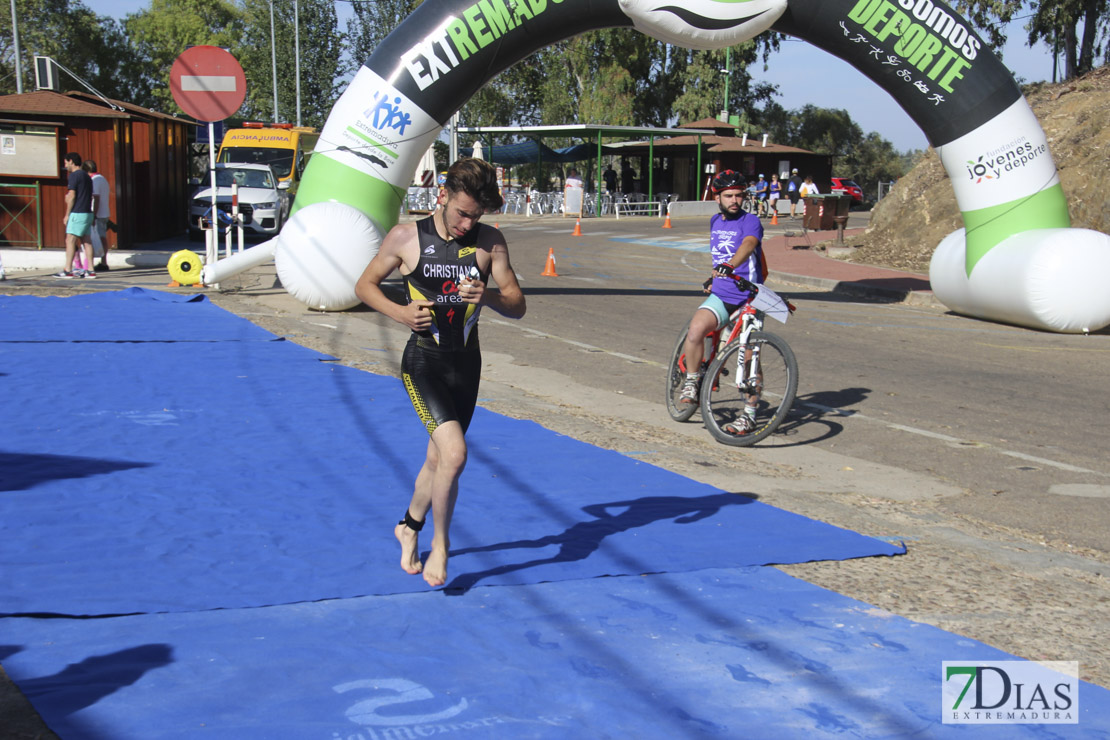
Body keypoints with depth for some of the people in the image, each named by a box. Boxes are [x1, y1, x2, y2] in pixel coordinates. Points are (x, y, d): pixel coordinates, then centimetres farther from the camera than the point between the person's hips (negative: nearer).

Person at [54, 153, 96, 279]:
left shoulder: (74, 175, -9)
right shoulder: (87, 176, 18)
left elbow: (71, 197, -13)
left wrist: (67, 215, -9)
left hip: (77, 213, -9)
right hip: (87, 213, 9)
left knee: (70, 241, -7)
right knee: (86, 241, 7)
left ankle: (68, 271, -10)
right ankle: (90, 270, 5)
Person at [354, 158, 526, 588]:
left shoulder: (490, 242, -1)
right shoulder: (406, 238, -6)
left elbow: (518, 306, 0)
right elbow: (365, 285, 5)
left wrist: (488, 296, -21)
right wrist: (399, 312, -13)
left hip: (467, 363, 4)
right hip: (423, 361, -4)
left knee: (438, 459, 17)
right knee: (454, 453, -20)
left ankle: (409, 527, 43)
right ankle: (440, 543, 0)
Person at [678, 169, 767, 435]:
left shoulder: (750, 222, -8)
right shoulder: (715, 222, 13)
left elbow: (747, 245, -30)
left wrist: (729, 267, -48)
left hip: (749, 298, -4)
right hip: (720, 295, 4)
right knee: (696, 329, -25)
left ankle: (749, 414, 6)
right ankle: (691, 383, -7)